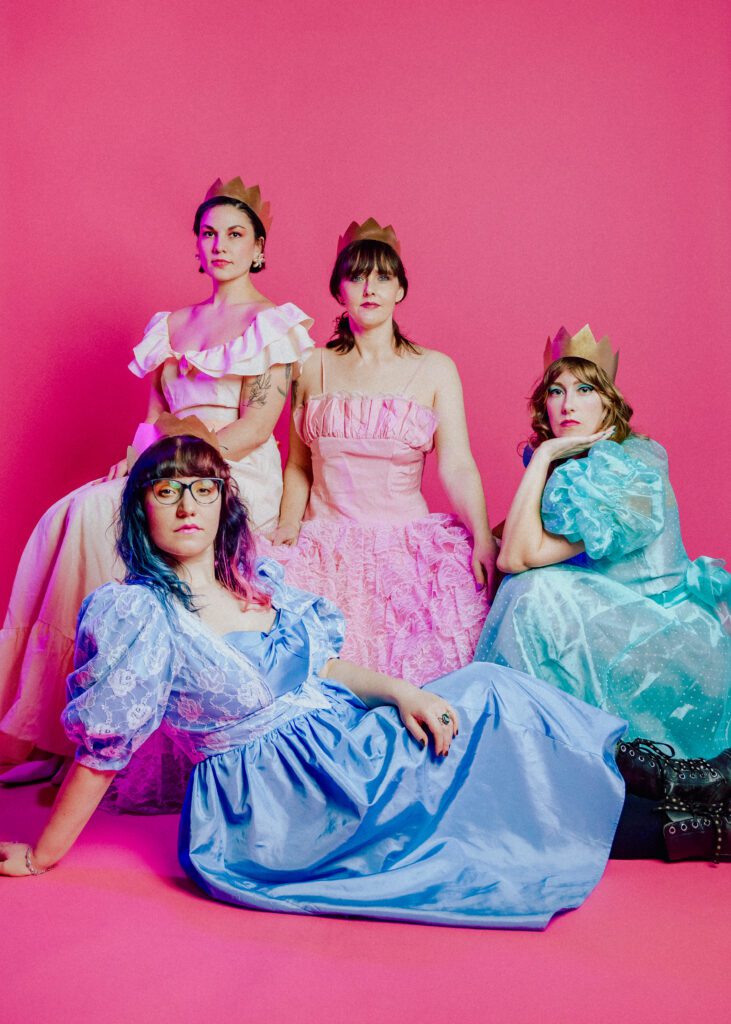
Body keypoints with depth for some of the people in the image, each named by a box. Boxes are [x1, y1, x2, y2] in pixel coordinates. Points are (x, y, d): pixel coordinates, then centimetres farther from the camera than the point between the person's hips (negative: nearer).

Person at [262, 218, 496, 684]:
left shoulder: (434, 369, 4)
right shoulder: (312, 369, 10)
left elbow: (457, 465, -5)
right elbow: (299, 466, 13)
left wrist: (483, 539, -20)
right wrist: (288, 527, -4)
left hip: (407, 544, -1)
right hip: (326, 546, 1)